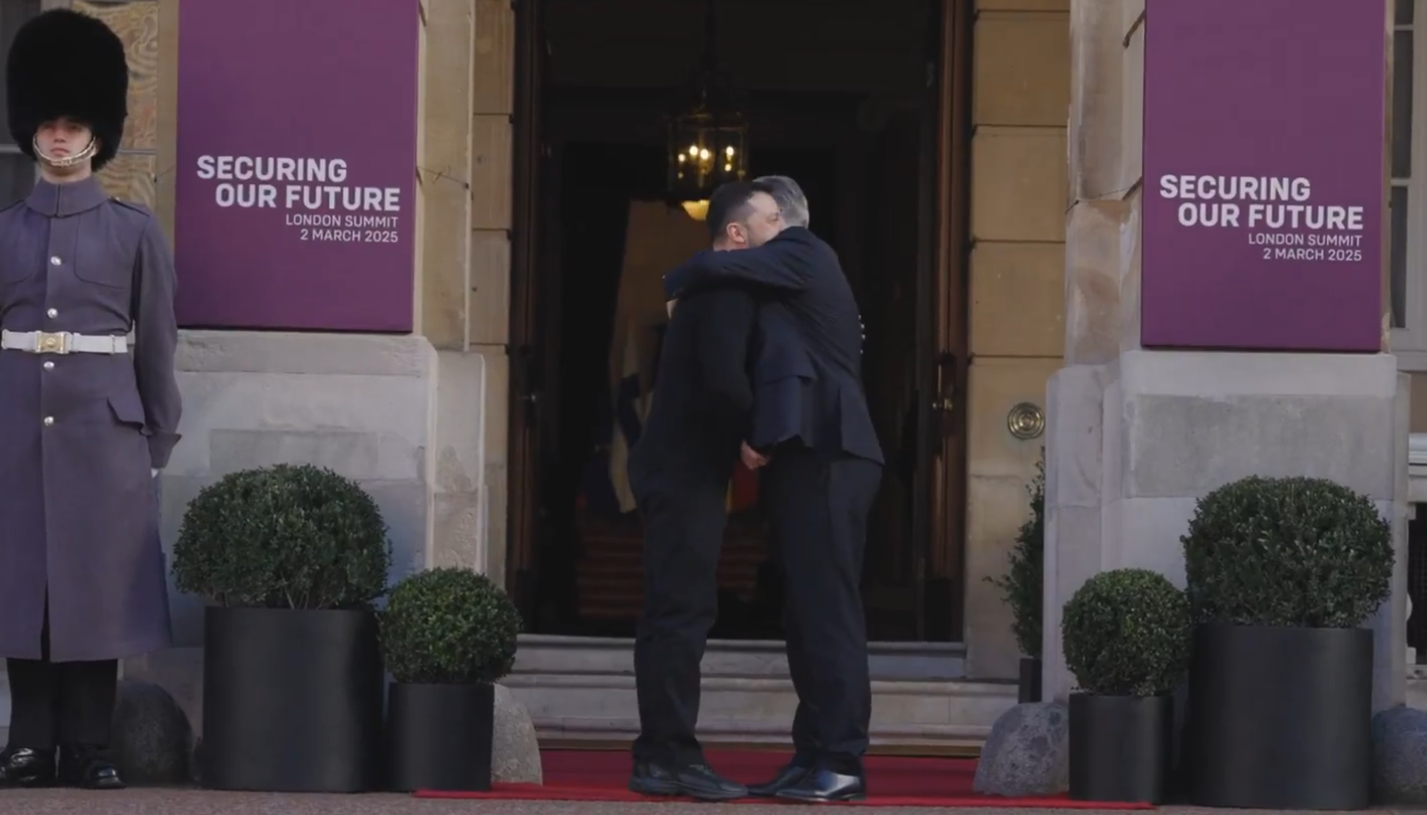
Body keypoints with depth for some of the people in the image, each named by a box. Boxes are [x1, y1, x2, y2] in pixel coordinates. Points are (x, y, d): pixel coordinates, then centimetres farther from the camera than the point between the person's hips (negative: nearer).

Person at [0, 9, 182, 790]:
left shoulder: (134, 230, 4)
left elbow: (157, 341, 5)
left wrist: (159, 439, 3)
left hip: (104, 425, -1)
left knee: (98, 580, -1)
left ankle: (89, 745, 4)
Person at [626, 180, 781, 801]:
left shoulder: (713, 288, 20)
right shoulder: (729, 291, -13)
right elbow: (722, 376, -25)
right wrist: (754, 431, -11)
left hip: (677, 469, 10)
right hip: (685, 472, -10)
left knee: (677, 613, 10)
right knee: (682, 613, -11)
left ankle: (660, 757, 12)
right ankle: (671, 757, -12)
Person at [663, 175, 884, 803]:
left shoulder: (802, 253, -3)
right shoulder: (805, 265, 25)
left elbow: (712, 267, -20)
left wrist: (674, 288, 2)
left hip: (826, 459, -10)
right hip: (811, 459, 10)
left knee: (829, 610, -12)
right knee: (808, 615, 8)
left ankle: (842, 763, -14)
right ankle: (813, 755, 9)